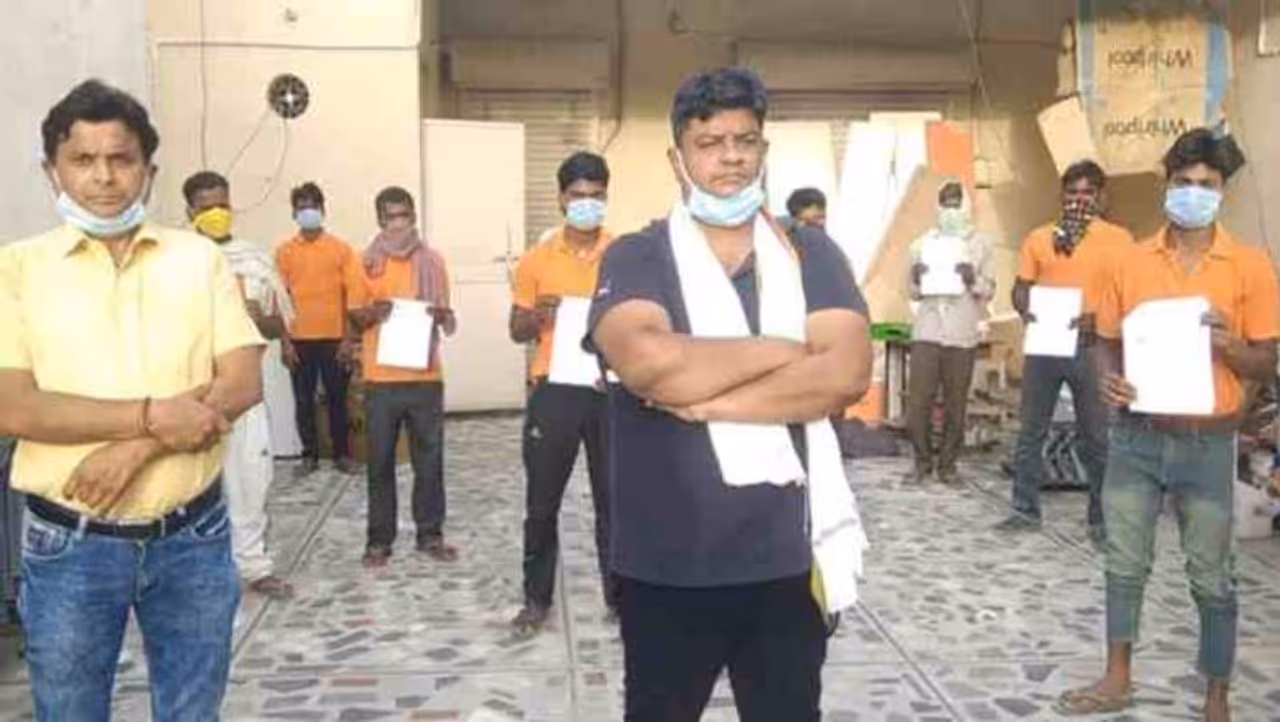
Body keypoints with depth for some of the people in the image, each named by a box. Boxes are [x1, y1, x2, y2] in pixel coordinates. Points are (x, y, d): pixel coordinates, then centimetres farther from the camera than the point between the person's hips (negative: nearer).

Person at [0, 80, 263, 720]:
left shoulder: (200, 258, 2)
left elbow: (243, 384, -6)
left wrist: (134, 448, -18)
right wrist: (153, 415, -20)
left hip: (193, 537, 1)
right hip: (69, 546, -1)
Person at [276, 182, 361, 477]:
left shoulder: (341, 248, 1)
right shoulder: (285, 252, 3)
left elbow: (351, 295, 0)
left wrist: (348, 339, -6)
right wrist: (285, 341, -3)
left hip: (334, 339, -1)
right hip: (300, 340, 1)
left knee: (337, 399, 5)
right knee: (304, 401, 6)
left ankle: (342, 454, 16)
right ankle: (310, 455, 17)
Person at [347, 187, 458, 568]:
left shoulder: (432, 260, 5)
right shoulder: (367, 262, 3)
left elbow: (446, 317, 11)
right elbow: (353, 315, 6)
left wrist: (442, 315, -12)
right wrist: (372, 312, -15)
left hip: (425, 375, 1)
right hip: (381, 376, -1)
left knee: (429, 458, 6)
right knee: (380, 461, 4)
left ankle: (431, 534, 16)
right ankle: (379, 539, 13)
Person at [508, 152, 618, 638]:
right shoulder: (538, 258, 4)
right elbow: (517, 331, 8)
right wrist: (539, 317, -14)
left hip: (610, 390, 0)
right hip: (553, 390, 0)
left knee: (613, 498, 6)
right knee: (542, 502, 6)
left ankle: (619, 596, 19)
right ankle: (537, 600, 18)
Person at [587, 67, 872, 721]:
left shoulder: (811, 253, 3)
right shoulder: (635, 258, -3)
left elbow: (847, 372, -12)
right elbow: (646, 361, -24)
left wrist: (704, 398, -17)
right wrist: (784, 350, -14)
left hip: (785, 559, 2)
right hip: (666, 568, -1)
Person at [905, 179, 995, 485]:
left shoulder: (980, 244, 6)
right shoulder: (922, 243, 9)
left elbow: (989, 292, 4)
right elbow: (913, 293, 11)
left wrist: (973, 280, -15)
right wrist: (916, 280, -11)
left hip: (963, 335, -1)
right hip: (926, 332, 1)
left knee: (955, 405, 2)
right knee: (918, 402, -5)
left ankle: (948, 464, 13)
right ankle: (923, 462, 10)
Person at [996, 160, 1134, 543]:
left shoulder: (1118, 239, 2)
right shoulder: (1040, 238, 10)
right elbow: (1021, 287, 11)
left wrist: (1098, 318, -20)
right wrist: (1025, 310, -11)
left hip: (1091, 348, -3)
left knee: (1096, 438, 3)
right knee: (1031, 432, 7)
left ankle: (1100, 518, 13)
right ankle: (1026, 510, 16)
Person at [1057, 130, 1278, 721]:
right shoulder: (1132, 262, 3)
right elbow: (1109, 342, 9)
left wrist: (1227, 343, -22)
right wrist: (1108, 379, -12)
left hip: (1207, 443, -2)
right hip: (1136, 435, 2)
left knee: (1211, 578, 7)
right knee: (1125, 564, 11)